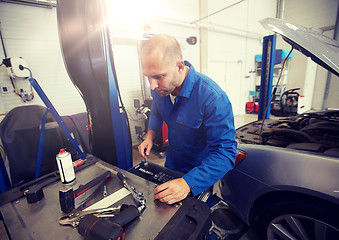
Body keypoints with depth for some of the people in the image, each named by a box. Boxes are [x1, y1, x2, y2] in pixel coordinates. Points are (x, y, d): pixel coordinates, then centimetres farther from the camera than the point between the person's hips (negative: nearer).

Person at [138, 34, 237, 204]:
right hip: (171, 165, 6)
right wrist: (150, 135, -10)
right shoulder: (160, 87, -15)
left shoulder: (212, 98, -36)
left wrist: (188, 183, -45)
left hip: (199, 173, -5)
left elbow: (225, 152, -35)